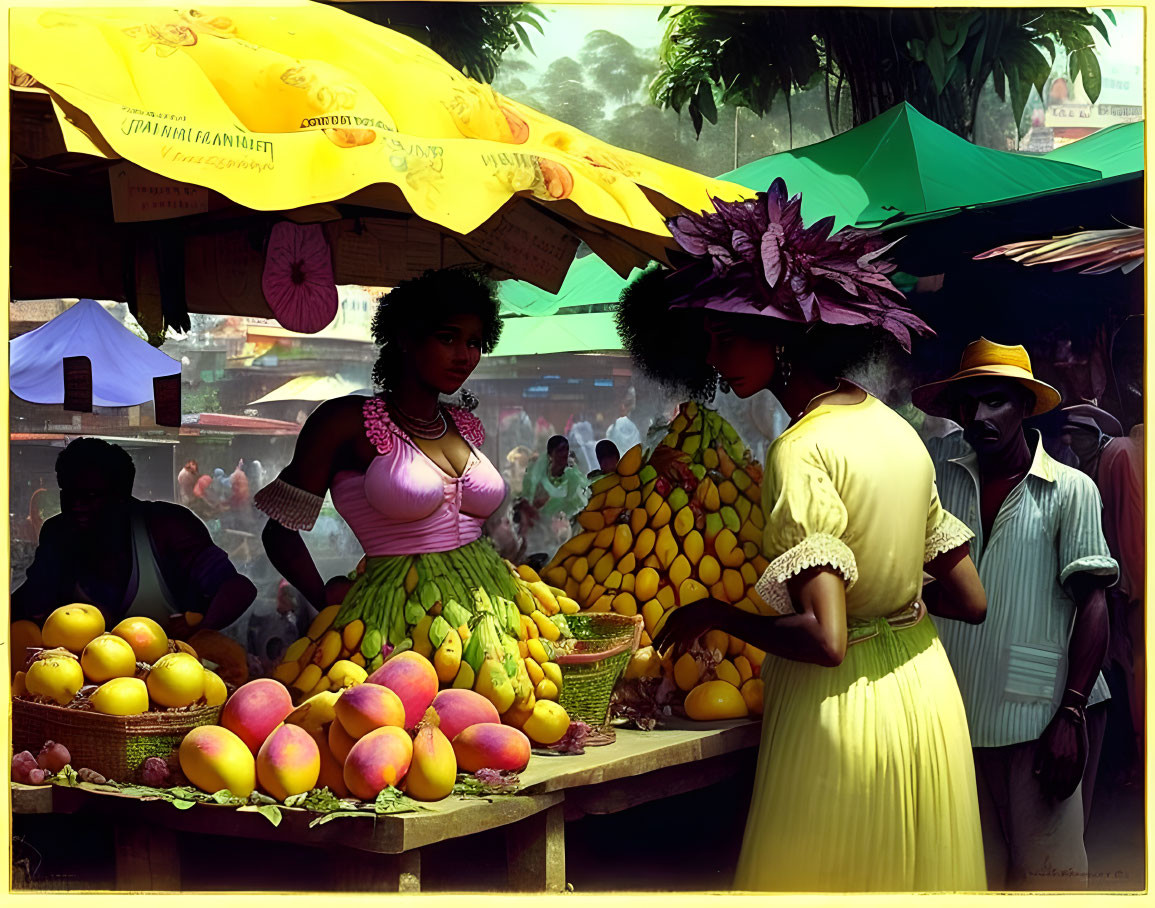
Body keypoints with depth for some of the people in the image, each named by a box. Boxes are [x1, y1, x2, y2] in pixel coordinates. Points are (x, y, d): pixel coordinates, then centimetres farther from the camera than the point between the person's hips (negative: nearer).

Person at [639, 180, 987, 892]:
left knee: (826, 882, 7)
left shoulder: (802, 452, -20)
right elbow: (971, 600, 7)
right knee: (909, 876, 19)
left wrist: (716, 615, -12)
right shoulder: (896, 427, 4)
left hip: (840, 716, -7)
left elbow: (824, 639, -26)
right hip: (928, 698, 8)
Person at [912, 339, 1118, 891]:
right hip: (955, 716, 3)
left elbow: (1092, 605, -4)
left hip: (1038, 718, -3)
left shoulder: (1070, 489, 0)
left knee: (1047, 873, 1)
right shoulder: (941, 480, 10)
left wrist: (1072, 716, -9)